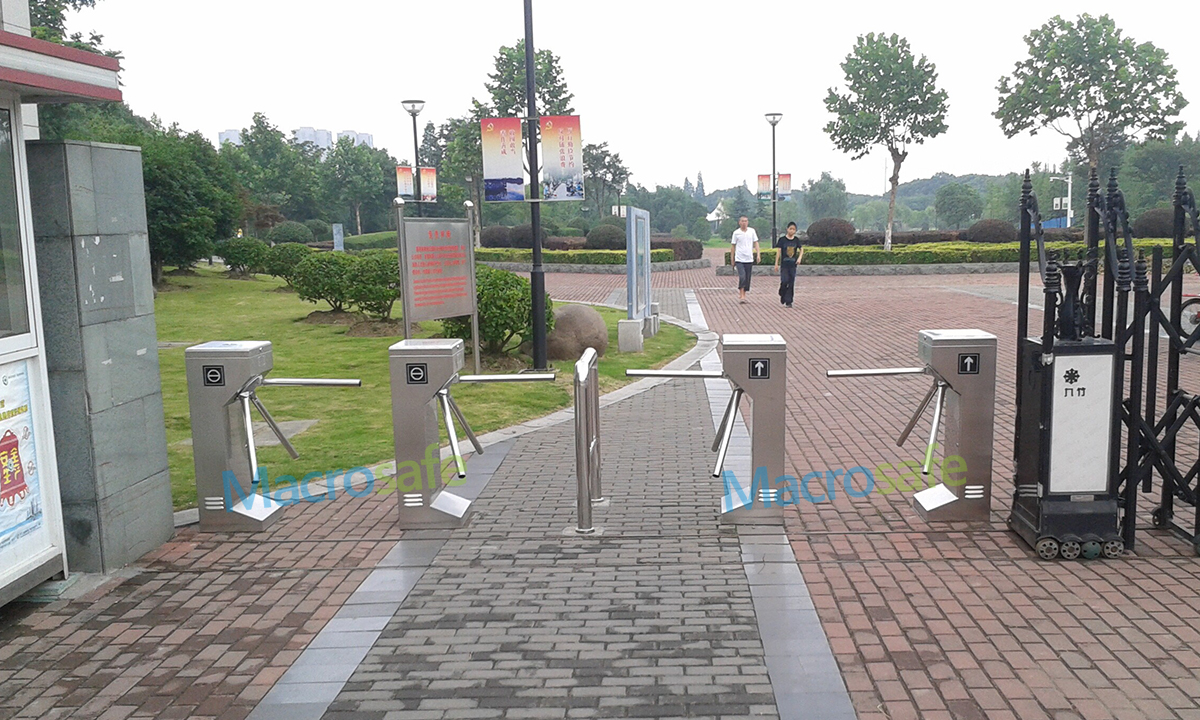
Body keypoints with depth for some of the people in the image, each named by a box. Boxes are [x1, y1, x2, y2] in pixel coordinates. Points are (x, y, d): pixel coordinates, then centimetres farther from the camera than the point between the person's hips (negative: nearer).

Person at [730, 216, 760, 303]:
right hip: (739, 259, -3)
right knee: (742, 277, -15)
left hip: (749, 259, 3)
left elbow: (755, 243, 8)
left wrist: (758, 254, -2)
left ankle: (744, 295, 19)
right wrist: (732, 258, 7)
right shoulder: (736, 233, 0)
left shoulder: (752, 231, 5)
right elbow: (733, 246, 6)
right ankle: (741, 295, -5)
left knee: (747, 278, 7)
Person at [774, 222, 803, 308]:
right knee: (784, 281, -13)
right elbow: (778, 251, -2)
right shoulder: (782, 239, -4)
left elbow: (801, 249, 16)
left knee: (791, 283, 1)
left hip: (793, 265, 3)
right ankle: (782, 297, 14)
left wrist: (799, 258, -2)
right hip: (784, 265, -3)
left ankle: (788, 302, 7)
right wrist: (776, 264, -4)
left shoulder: (796, 240, 5)